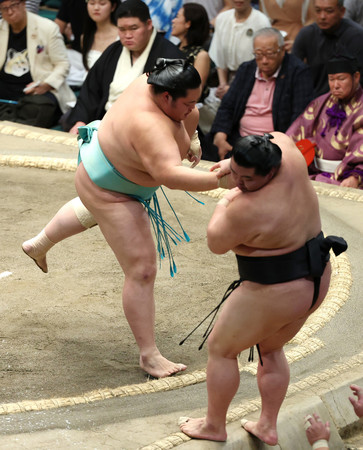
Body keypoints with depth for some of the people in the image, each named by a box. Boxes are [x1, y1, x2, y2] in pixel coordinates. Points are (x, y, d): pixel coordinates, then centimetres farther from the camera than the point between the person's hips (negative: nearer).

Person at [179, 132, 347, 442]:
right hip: (315, 281, 8)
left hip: (274, 294, -8)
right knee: (271, 349, 29)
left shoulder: (246, 209, -30)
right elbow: (278, 138, 14)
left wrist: (223, 206, 5)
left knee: (221, 349, 15)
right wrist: (233, 163, 9)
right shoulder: (290, 157, -11)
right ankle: (268, 427, 34)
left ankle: (214, 426, 29)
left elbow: (216, 244, -11)